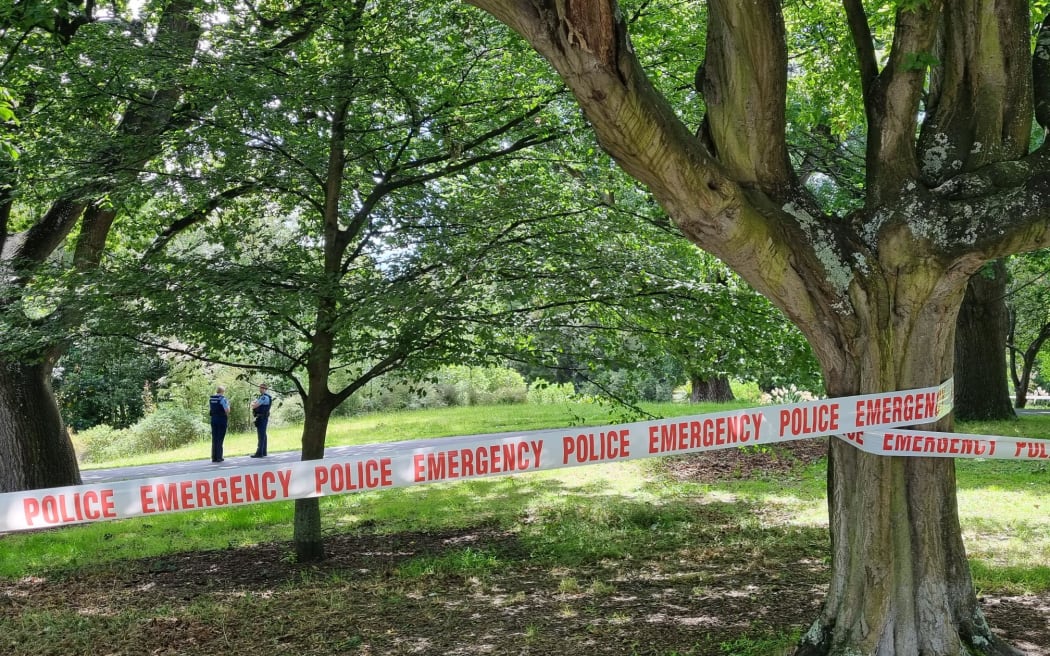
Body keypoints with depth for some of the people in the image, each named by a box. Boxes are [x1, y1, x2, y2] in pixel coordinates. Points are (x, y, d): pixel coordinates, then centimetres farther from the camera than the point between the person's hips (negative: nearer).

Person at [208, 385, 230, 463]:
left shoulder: (210, 399, 8)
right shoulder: (223, 399, -12)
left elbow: (209, 410, 14)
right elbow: (227, 411, -16)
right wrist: (228, 404, 1)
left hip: (213, 420, 6)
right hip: (222, 420, -6)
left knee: (214, 439, 10)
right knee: (220, 439, -1)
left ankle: (214, 457, 10)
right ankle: (218, 457, -1)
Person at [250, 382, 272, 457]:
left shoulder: (264, 397, -16)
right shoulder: (261, 396, 18)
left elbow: (254, 406, -18)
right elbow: (253, 403, 17)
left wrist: (254, 404, 2)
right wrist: (255, 404, -3)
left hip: (261, 418, -10)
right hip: (263, 418, 10)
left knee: (261, 436, -10)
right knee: (263, 435, 12)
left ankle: (259, 453, -11)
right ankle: (263, 452, 17)